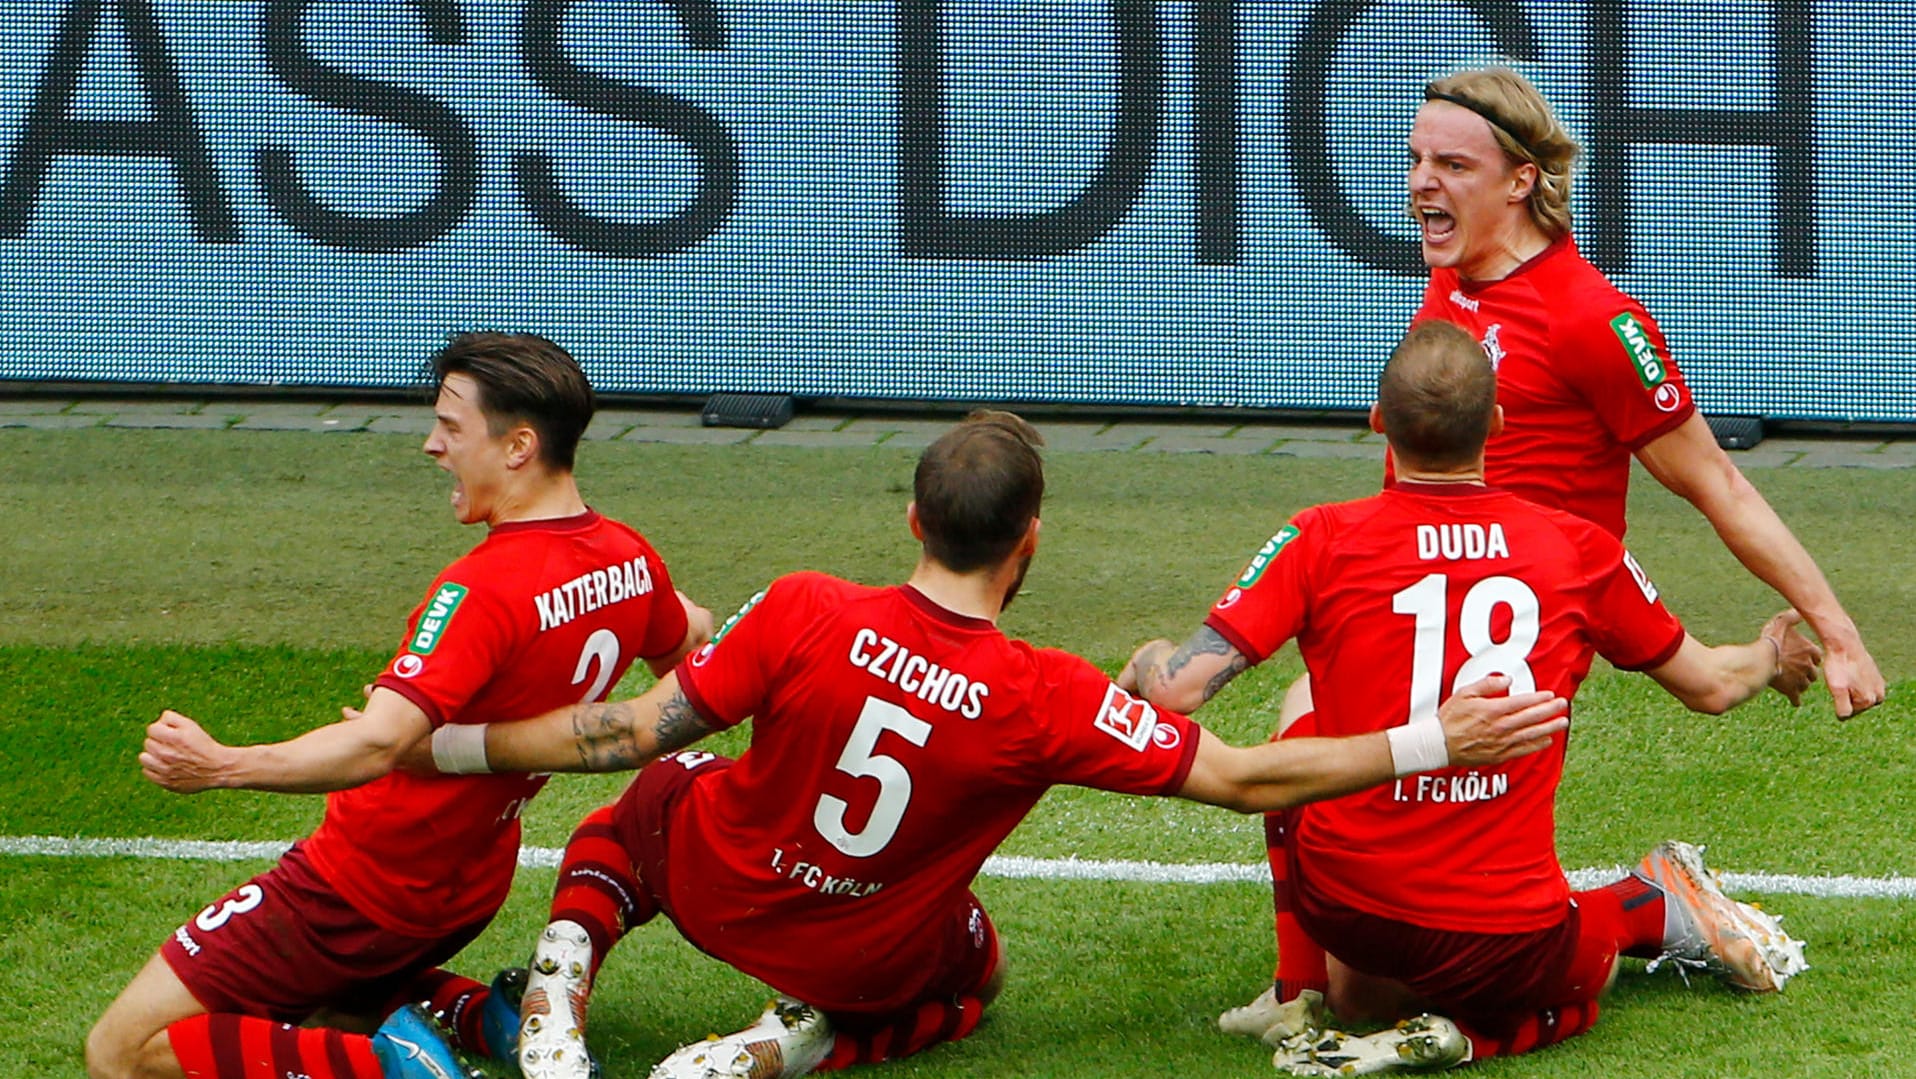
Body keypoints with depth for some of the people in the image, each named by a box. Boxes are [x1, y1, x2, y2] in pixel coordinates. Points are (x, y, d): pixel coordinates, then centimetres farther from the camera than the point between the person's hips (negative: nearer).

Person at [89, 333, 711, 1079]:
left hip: (363, 889, -8)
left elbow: (378, 744, -41)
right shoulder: (628, 559, -2)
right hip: (470, 887, 9)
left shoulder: (485, 590, -28)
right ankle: (474, 1013, 8)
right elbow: (687, 643, 20)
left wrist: (224, 766, -49)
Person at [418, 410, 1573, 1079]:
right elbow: (1244, 780, -21)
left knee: (653, 792, 32)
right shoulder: (1049, 701, -27)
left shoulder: (804, 612, -26)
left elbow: (638, 736, -21)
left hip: (718, 891, 0)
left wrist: (452, 744, -10)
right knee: (973, 971, 34)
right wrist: (1434, 744, -13)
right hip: (872, 959, 0)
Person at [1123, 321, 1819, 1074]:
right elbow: (1709, 685, 13)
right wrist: (1772, 658, 38)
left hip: (1347, 910, 0)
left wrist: (1146, 662, 14)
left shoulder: (1324, 542, -7)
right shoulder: (1579, 551, -1)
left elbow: (1178, 689, -11)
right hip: (1510, 941, 0)